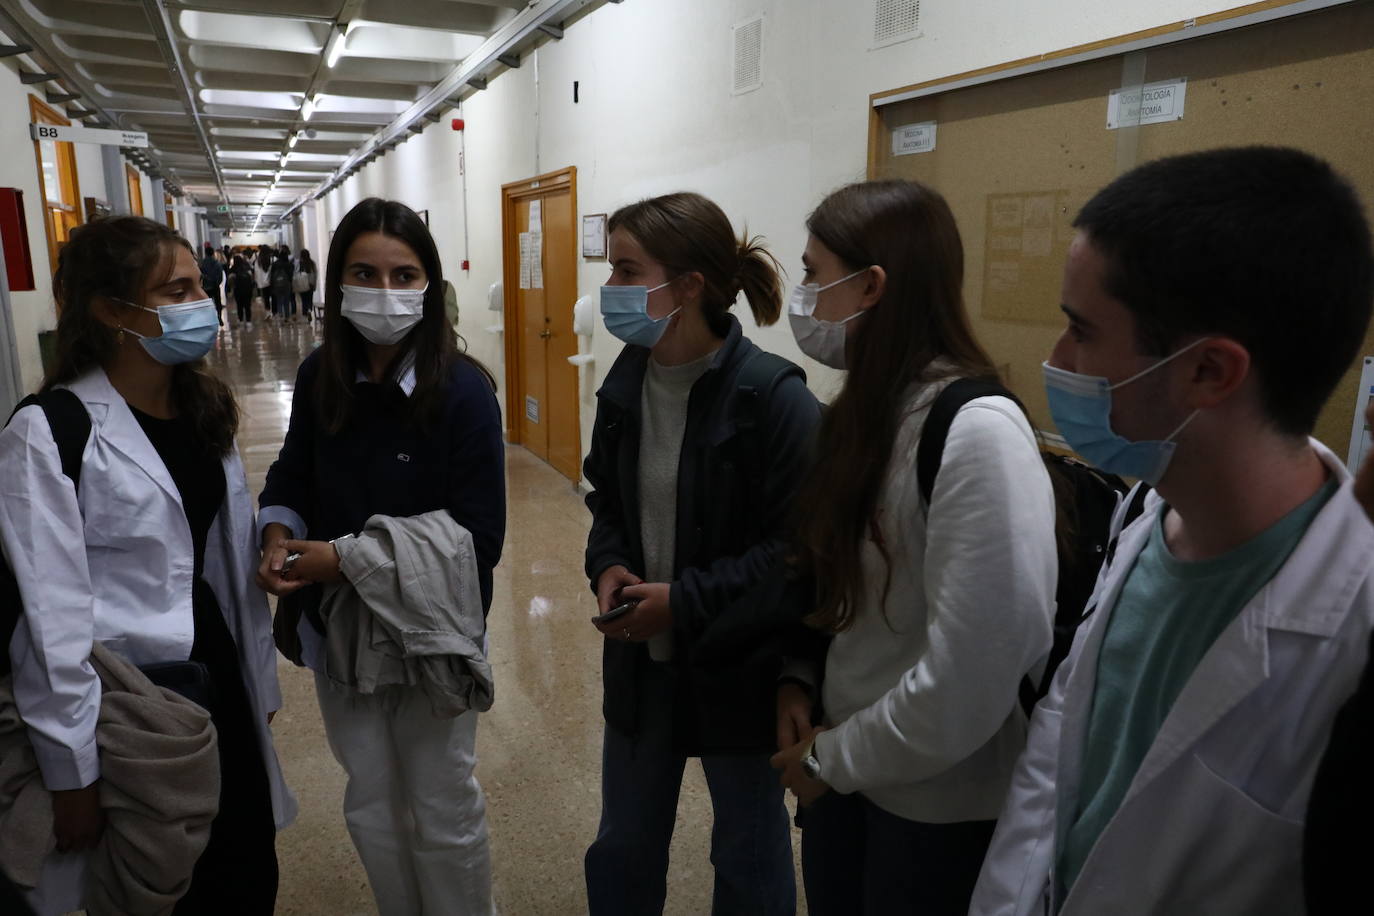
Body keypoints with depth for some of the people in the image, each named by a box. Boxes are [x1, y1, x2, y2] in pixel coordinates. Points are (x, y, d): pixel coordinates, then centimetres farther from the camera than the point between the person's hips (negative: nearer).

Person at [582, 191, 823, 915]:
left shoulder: (772, 397, -22)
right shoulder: (626, 381, -1)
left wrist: (684, 601, -21)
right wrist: (609, 566, -8)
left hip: (739, 667, -5)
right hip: (640, 658, 6)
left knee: (749, 855, 20)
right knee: (622, 846, 23)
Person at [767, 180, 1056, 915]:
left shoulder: (978, 431, -25)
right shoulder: (868, 408, 1)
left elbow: (971, 675, -26)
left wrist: (831, 759, -14)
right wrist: (800, 681, -4)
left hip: (937, 802, -7)